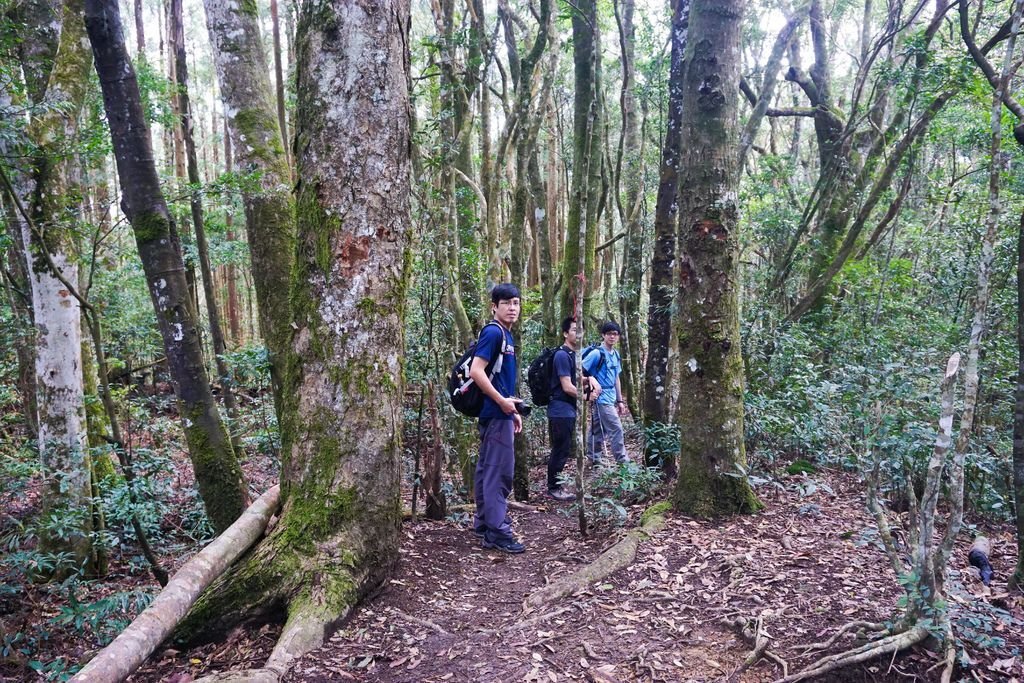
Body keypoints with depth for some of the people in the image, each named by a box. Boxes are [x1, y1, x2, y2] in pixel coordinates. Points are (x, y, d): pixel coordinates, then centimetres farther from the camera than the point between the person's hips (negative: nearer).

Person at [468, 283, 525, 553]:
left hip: (499, 413, 10)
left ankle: (483, 523, 23)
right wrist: (503, 402, -18)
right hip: (497, 413, -10)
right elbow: (476, 371, -21)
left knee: (487, 468, 14)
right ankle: (497, 531, -3)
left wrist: (512, 409, 20)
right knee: (500, 470, -7)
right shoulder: (493, 332, -13)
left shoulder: (506, 335, 16)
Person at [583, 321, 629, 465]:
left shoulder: (616, 355, 12)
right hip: (602, 398, -8)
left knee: (599, 430, 14)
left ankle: (594, 460, 22)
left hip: (611, 399, 8)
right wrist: (589, 390, -16)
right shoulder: (597, 353, -12)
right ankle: (622, 461, 0)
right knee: (616, 428, -8)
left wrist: (620, 400, 16)